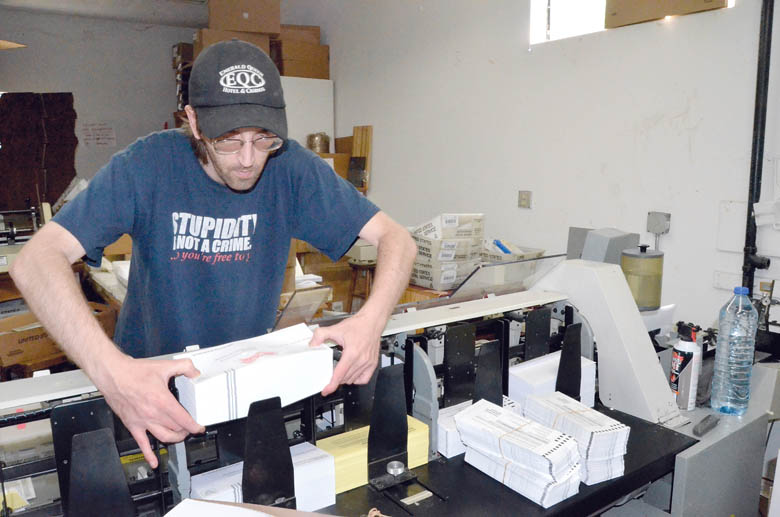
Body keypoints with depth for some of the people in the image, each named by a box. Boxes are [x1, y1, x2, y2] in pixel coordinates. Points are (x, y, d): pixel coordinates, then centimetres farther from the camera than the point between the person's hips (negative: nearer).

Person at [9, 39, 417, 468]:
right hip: (152, 382, 0)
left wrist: (371, 320, -34)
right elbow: (35, 260, -24)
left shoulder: (291, 167, -13)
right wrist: (111, 370, -41)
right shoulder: (148, 164, -17)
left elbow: (396, 238, -13)